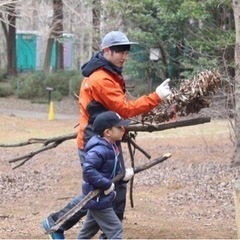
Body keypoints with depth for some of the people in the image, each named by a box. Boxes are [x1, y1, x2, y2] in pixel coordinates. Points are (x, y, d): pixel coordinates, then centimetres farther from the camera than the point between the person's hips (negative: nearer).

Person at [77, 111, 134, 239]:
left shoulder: (111, 148, 7)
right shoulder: (99, 150, -26)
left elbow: (114, 170, 17)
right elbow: (88, 169, -35)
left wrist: (124, 174, -4)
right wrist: (106, 184, -31)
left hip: (97, 198, 11)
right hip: (98, 198, -11)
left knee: (89, 229, 24)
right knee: (115, 229, -7)